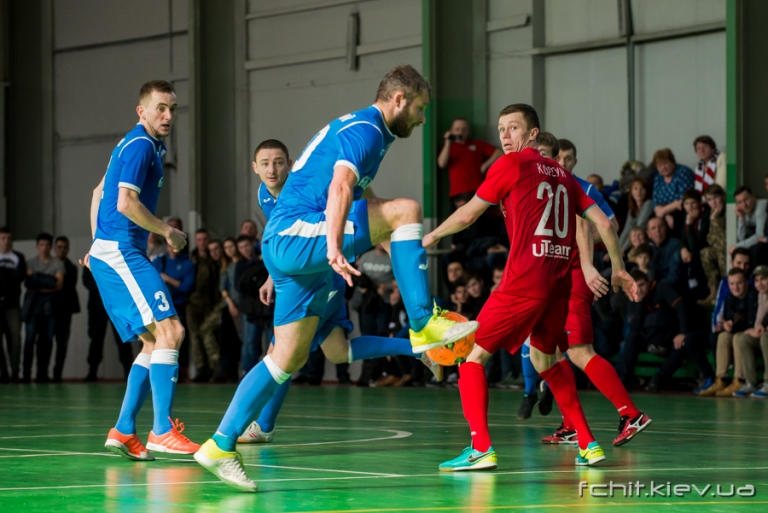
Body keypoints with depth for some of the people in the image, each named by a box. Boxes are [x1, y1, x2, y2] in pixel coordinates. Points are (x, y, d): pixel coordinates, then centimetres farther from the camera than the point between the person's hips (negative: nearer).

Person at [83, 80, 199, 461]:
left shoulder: (144, 145, 20)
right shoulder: (140, 145, -11)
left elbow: (99, 193, 29)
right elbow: (126, 203, -21)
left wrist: (97, 242, 30)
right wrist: (168, 232, -10)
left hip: (109, 252, 11)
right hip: (121, 253, -11)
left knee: (154, 343, 9)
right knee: (170, 330, -18)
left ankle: (123, 432, 7)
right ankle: (162, 430, -21)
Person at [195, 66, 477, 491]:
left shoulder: (356, 128, 24)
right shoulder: (365, 129, -8)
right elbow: (340, 186, -24)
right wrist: (334, 248, -37)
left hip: (285, 246, 10)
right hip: (294, 234, -10)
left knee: (289, 359, 9)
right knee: (405, 210, -17)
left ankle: (220, 445, 8)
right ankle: (424, 326, -16)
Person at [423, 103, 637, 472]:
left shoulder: (512, 165, -1)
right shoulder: (561, 174, 17)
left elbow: (467, 215, 4)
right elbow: (603, 223, 14)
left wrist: (433, 236, 21)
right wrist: (618, 269, 24)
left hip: (524, 281, -7)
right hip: (559, 283, 7)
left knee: (474, 355, -2)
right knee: (545, 358, 26)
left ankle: (481, 448, -16)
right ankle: (588, 444, 23)